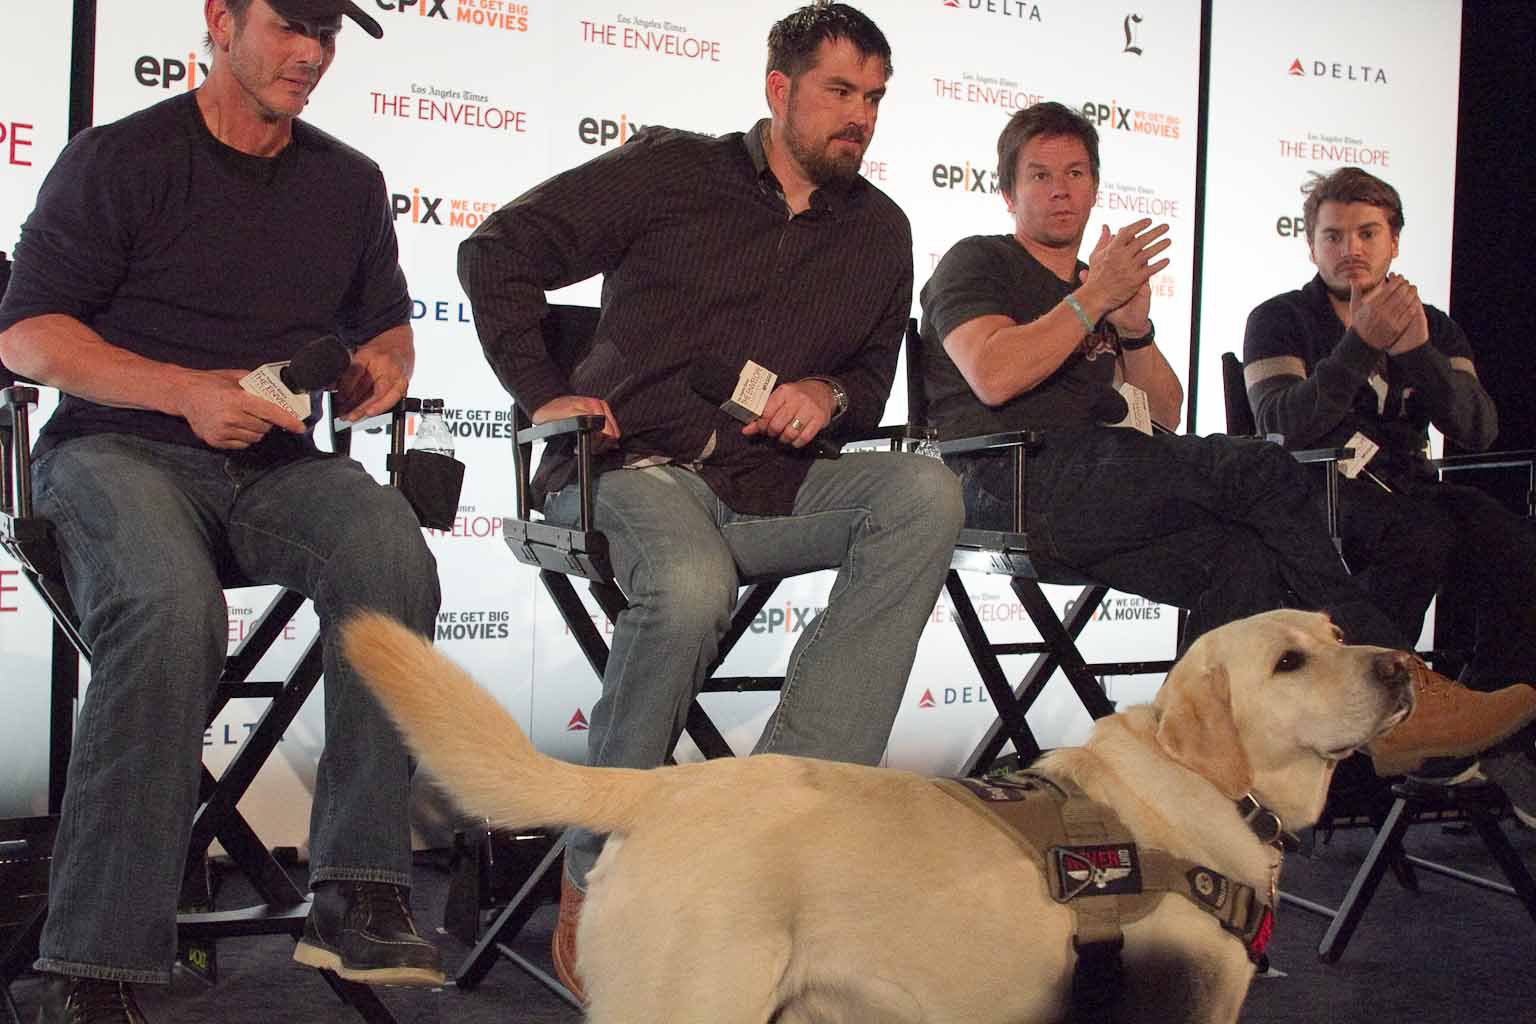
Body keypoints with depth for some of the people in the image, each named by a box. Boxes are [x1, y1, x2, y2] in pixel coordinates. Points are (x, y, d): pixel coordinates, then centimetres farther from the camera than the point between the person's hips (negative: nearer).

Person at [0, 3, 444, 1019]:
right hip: (117, 450, -3)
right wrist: (187, 391, -16)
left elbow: (388, 323, 28)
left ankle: (359, 897, -31)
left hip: (275, 467, 4)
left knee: (390, 551, -32)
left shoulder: (350, 182, 18)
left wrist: (384, 363, 2)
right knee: (172, 605, -37)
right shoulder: (119, 159, 4)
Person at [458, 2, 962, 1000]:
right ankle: (598, 877, -19)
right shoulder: (672, 169, 3)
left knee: (925, 488, -25)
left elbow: (876, 373, 27)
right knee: (693, 584, -39)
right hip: (638, 468, -4)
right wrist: (544, 392, -5)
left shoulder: (879, 229, 17)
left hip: (773, 487, 5)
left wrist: (829, 393, 2)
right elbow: (499, 250, 3)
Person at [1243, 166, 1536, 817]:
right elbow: (1284, 427, -12)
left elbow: (1478, 432, 2)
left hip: (1410, 488, 4)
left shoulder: (1434, 328, 19)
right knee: (1421, 534, -35)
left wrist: (1419, 353, -12)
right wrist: (1361, 344, -19)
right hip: (1316, 496, -4)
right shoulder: (1278, 321, 7)